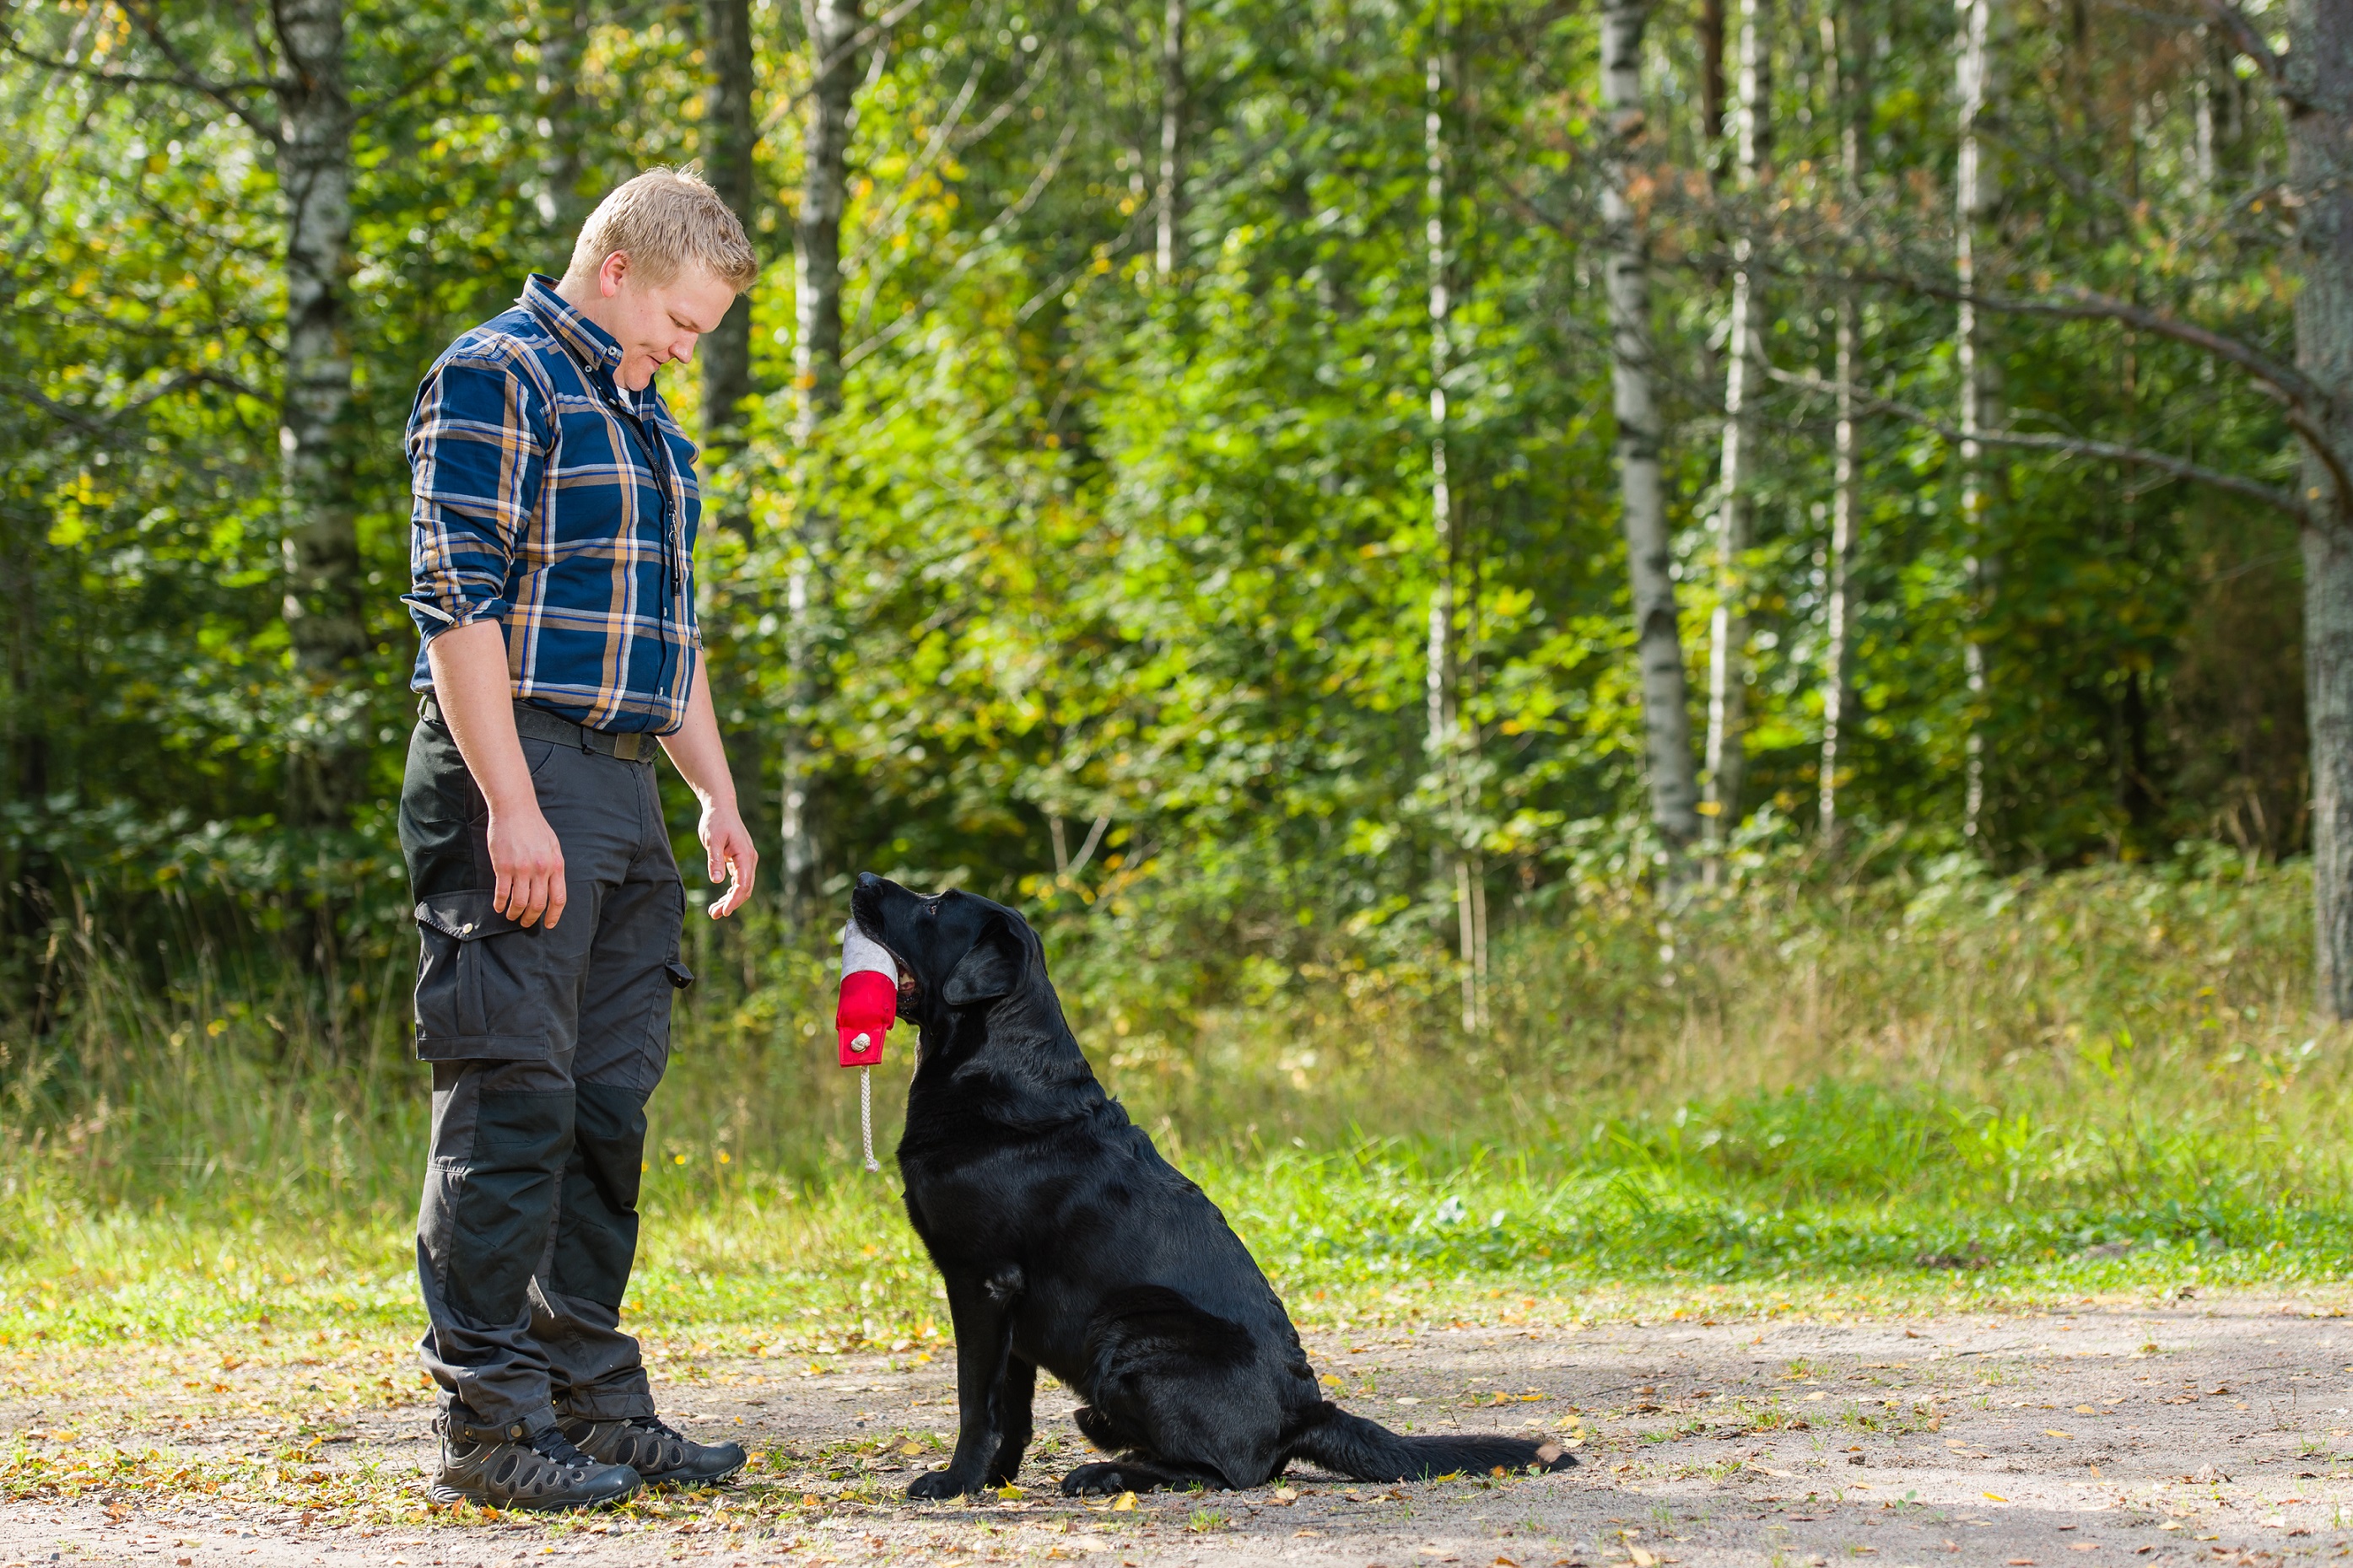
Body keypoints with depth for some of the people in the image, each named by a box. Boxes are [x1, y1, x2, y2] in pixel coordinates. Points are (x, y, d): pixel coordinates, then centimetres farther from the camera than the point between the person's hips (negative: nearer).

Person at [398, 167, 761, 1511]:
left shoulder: (646, 419, 21)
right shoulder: (494, 380, -8)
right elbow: (458, 601, -15)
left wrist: (718, 793, 20)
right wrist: (512, 803, -21)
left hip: (622, 787, 9)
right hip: (517, 776, -9)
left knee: (609, 1103, 10)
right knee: (511, 1097, -9)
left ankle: (595, 1400, 16)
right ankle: (490, 1423, -7)